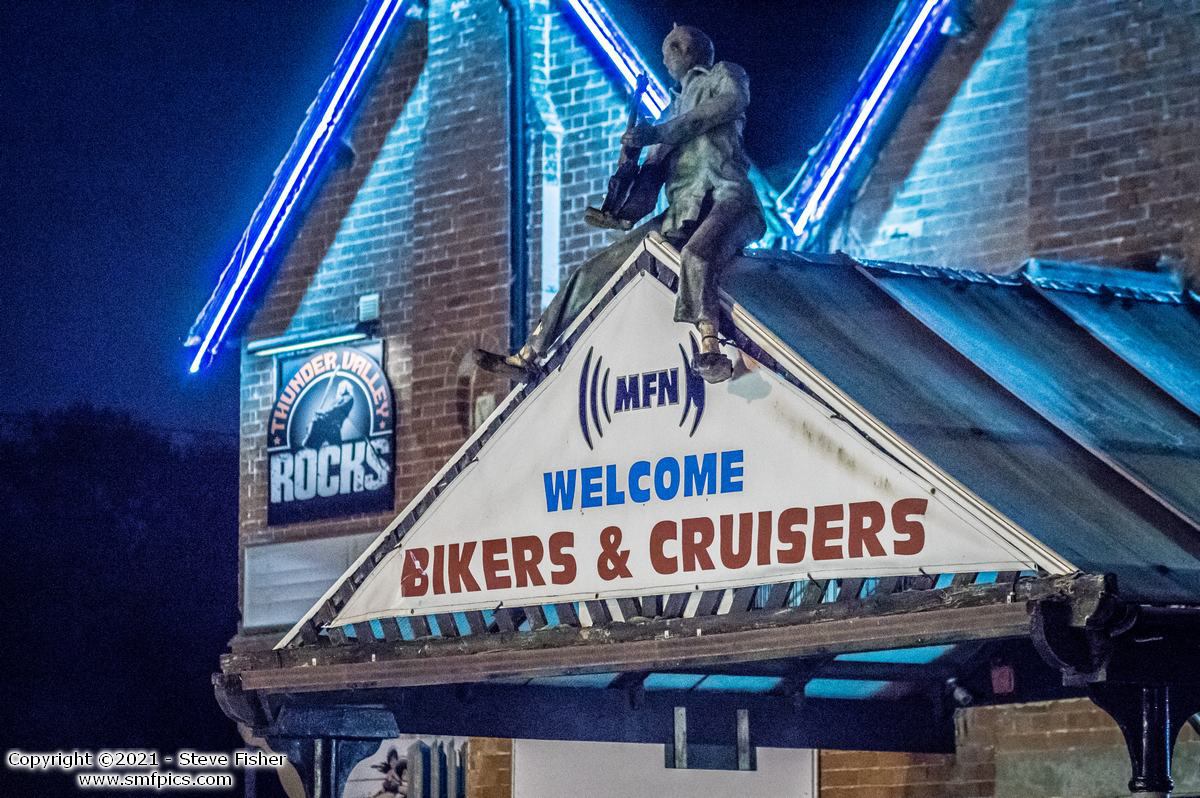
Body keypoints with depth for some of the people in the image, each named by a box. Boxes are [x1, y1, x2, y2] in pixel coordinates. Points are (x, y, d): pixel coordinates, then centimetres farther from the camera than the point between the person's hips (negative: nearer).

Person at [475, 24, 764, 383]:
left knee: (697, 255, -41)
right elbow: (654, 164, 24)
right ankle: (529, 356, 3)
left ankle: (709, 350, -56)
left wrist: (659, 132, -10)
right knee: (597, 269, 2)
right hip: (681, 213, 8)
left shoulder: (724, 74, 14)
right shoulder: (675, 108, 33)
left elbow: (733, 101, -8)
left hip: (727, 197, -7)